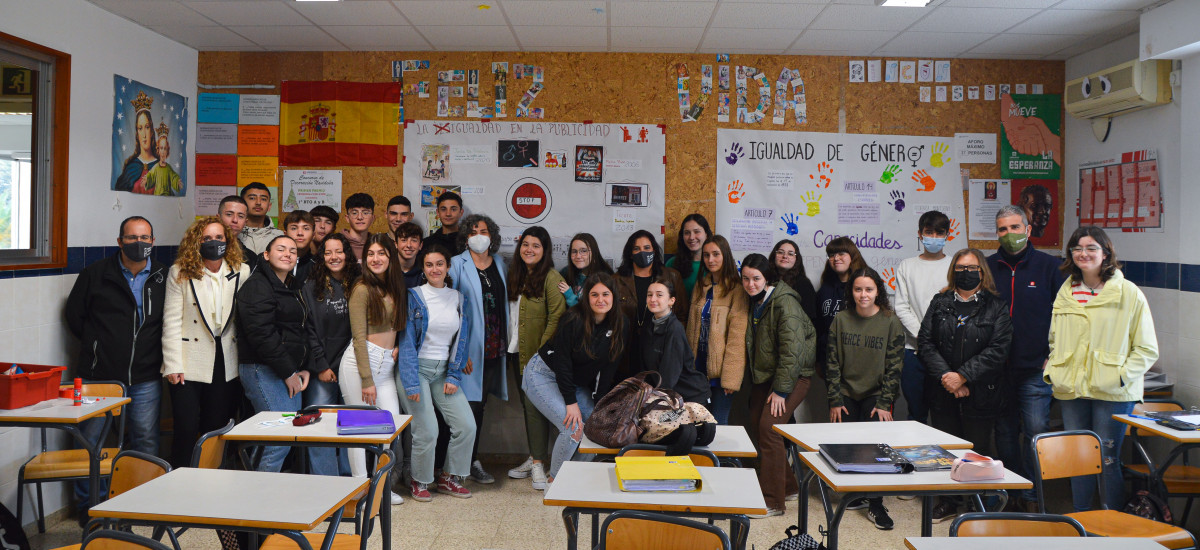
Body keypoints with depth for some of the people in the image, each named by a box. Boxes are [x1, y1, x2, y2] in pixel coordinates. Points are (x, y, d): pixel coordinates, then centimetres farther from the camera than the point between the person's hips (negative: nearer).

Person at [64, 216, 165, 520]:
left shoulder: (163, 279, 5)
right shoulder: (96, 274, 1)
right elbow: (74, 315, 10)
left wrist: (152, 350, 6)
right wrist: (97, 344, 8)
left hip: (145, 379, 1)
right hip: (98, 375, -1)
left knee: (146, 441, 6)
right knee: (90, 441, 6)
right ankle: (89, 504, 21)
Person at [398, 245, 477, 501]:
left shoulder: (458, 299, 8)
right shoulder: (413, 296, -5)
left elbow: (461, 340, 9)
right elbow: (407, 341, -9)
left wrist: (454, 376, 0)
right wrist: (411, 383, -15)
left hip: (443, 370, 5)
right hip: (417, 367, -4)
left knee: (467, 426, -3)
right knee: (427, 431, -12)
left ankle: (449, 478, 17)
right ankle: (419, 482, 13)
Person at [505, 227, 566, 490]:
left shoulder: (551, 278, -12)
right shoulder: (515, 275, 12)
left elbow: (556, 317, -17)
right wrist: (511, 345, 10)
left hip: (539, 355, -7)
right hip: (519, 353, 8)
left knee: (535, 405, -9)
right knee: (527, 404, 13)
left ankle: (538, 464, -2)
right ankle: (535, 456, 24)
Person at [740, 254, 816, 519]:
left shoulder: (784, 303, -20)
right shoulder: (754, 301, 6)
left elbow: (792, 350, -23)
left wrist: (781, 389, -22)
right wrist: (752, 377, 12)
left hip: (793, 375, -8)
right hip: (764, 375, 9)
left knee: (768, 427, -17)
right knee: (757, 425, 7)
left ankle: (772, 502, -10)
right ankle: (787, 485, 25)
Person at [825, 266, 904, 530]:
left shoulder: (891, 322, -4)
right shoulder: (841, 320, 0)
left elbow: (894, 367, -4)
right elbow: (832, 363, 2)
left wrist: (884, 403, -9)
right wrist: (835, 400, -2)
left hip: (876, 395, -2)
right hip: (847, 394, 2)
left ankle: (875, 506, 2)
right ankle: (857, 496, 21)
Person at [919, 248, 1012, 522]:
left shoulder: (996, 307, -1)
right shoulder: (939, 303, 8)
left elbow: (998, 349, -9)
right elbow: (925, 341, 1)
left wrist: (963, 376, -15)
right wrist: (945, 375, -12)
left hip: (980, 394, -3)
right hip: (943, 393, 3)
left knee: (978, 449, 6)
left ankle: (978, 504, 22)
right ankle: (948, 501, 27)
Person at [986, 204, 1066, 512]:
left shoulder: (1049, 266, 1)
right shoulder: (988, 268, 7)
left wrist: (1053, 356, -5)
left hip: (1036, 370, -3)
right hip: (998, 370, 3)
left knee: (1036, 433, -2)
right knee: (1005, 434, 11)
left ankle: (1031, 497, 10)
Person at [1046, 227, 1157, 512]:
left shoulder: (1129, 294, -2)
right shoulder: (1066, 293, 12)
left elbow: (1147, 349, -2)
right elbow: (1055, 341, 21)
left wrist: (1120, 376, -13)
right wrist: (1051, 371, 7)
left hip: (1111, 393, -4)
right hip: (1071, 391, 4)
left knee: (1107, 461, -2)